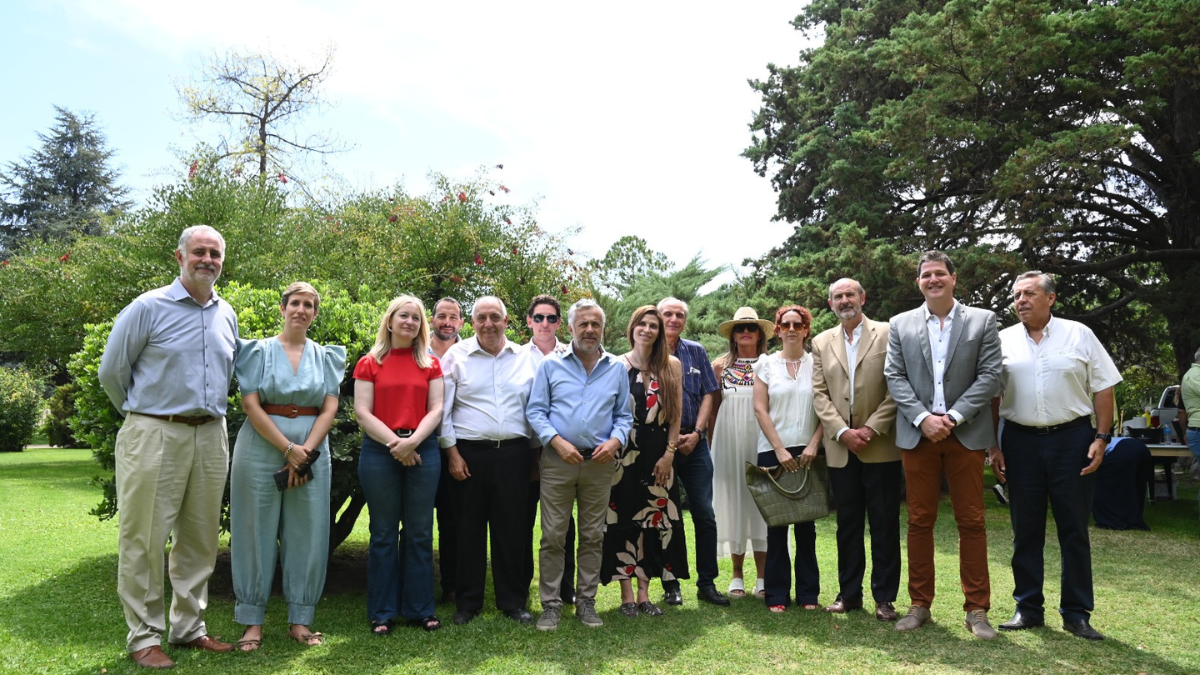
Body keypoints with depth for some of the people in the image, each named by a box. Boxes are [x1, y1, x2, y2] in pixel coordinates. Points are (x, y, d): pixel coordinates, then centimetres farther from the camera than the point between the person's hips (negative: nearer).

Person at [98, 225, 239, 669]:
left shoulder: (226, 315, 12)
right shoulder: (148, 308, -5)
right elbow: (111, 372, 1)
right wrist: (142, 414, 9)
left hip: (210, 437, 5)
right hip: (154, 436, -5)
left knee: (199, 537, 10)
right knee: (145, 538, 0)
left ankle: (189, 627, 22)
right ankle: (144, 637, 11)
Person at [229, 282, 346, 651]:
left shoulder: (325, 356, 10)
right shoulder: (259, 350, 3)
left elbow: (330, 408, 3)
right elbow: (251, 404, -6)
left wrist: (305, 451, -11)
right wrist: (288, 448, -13)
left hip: (312, 451, 2)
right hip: (261, 448, -2)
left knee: (308, 534, 3)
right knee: (257, 532, 2)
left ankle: (300, 620, 14)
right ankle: (253, 622, 12)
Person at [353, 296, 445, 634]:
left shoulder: (431, 364, 10)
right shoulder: (369, 363, 4)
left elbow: (436, 409, 3)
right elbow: (362, 412, -3)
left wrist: (412, 441, -13)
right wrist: (395, 444, -14)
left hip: (423, 450, 2)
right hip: (380, 451, -2)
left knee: (420, 533, 7)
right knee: (383, 534, 6)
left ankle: (419, 609, 18)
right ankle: (382, 612, 15)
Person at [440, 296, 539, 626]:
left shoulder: (525, 358, 8)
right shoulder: (457, 355, 2)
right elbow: (443, 409, 1)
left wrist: (535, 450, 6)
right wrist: (452, 453, -4)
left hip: (513, 453, 1)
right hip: (468, 453, -1)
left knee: (512, 528, 6)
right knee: (469, 528, 6)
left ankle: (513, 601, 19)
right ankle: (467, 602, 20)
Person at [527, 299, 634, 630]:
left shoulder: (616, 369, 10)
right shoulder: (551, 365, 5)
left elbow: (624, 415, 12)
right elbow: (535, 411, 2)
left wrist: (615, 441, -7)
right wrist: (557, 441, -12)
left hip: (599, 463, 2)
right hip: (557, 461, -2)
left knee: (593, 536, 8)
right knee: (553, 536, 0)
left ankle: (586, 601, 20)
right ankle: (551, 604, 11)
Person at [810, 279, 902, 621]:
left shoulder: (887, 334, 1)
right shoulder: (821, 342, 11)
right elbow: (819, 394, 5)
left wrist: (872, 429, -14)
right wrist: (843, 432, -8)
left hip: (880, 448, -3)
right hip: (841, 449, 3)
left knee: (884, 524, 4)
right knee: (847, 524, 10)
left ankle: (884, 597, 14)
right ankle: (849, 593, 20)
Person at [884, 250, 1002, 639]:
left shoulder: (982, 321, 5)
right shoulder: (900, 325, 8)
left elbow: (989, 374, -2)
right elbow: (895, 377, 2)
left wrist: (954, 416, -12)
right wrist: (923, 418, -11)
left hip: (966, 433, -1)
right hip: (918, 434, 1)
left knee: (971, 522, 3)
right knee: (919, 521, 6)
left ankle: (977, 610, 13)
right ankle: (920, 605, 16)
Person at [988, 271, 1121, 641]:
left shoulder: (1079, 335, 2)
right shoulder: (1003, 341, 4)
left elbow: (1103, 389, 2)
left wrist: (1101, 438, -6)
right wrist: (993, 446, 1)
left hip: (1072, 439, -1)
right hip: (1021, 441, 1)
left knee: (1074, 530, 5)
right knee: (1026, 530, 8)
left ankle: (1077, 613, 16)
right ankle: (1028, 608, 19)